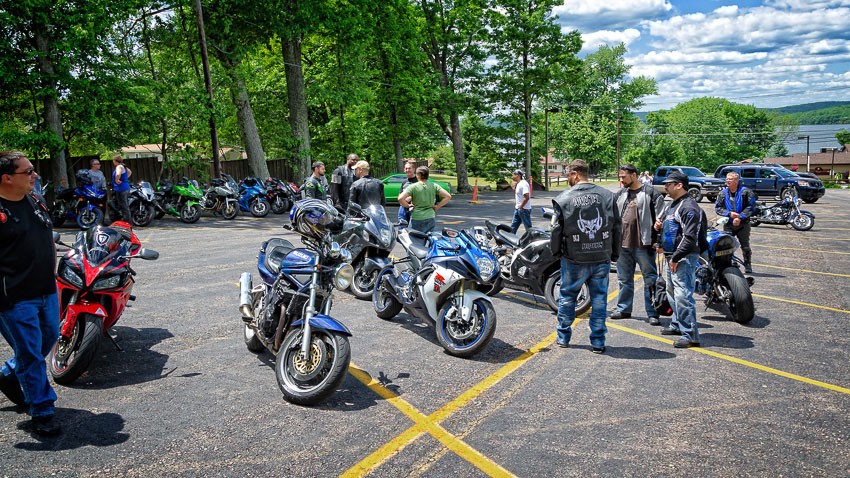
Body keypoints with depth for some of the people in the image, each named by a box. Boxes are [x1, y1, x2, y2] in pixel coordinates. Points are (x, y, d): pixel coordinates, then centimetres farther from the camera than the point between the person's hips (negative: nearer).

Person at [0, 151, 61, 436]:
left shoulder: (35, 202, 8)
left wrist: (51, 273, 19)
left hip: (46, 292, 8)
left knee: (49, 338, 22)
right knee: (30, 354, 1)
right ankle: (41, 412, 14)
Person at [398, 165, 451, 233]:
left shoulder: (413, 187, -6)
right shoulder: (434, 186, 4)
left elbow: (400, 199, -16)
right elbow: (448, 196, 1)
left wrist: (408, 205, 1)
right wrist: (437, 206, 7)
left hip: (417, 219, -4)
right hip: (431, 218, 4)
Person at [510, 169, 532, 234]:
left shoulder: (523, 184, -17)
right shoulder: (517, 184, 14)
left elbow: (526, 197, -25)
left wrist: (520, 207, -19)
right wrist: (514, 188, 7)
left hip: (524, 209, -10)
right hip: (517, 209, 10)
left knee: (528, 228, -3)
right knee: (513, 227, 15)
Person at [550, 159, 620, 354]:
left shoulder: (563, 198, -8)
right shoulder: (607, 195, 1)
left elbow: (557, 230, -4)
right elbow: (616, 227, 5)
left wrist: (556, 251, 13)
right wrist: (614, 254, 13)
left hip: (574, 259, -2)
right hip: (602, 258, 2)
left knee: (567, 297, 14)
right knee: (599, 299, 10)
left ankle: (563, 337, 25)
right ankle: (598, 342, 13)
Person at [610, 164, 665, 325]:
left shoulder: (650, 193, -6)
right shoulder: (620, 194, 13)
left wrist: (656, 240, -15)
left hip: (643, 245, -6)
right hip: (623, 245, 6)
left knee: (650, 280, 1)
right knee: (624, 279, 15)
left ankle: (652, 313, 6)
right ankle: (623, 309, 26)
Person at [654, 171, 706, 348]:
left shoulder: (689, 207, -16)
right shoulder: (674, 205, 17)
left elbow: (690, 237, -23)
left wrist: (676, 258, -22)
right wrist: (660, 225, 10)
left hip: (683, 259, -11)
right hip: (672, 256, 11)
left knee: (683, 296, -13)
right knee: (672, 293, 20)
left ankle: (690, 335, -9)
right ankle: (677, 325, 34)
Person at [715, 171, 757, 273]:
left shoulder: (746, 192, -2)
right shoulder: (723, 193, 8)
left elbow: (751, 206, -6)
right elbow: (717, 208, 6)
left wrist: (740, 217, -15)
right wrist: (729, 213, -10)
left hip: (743, 224, -2)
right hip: (728, 225, 2)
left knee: (745, 246, 2)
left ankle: (748, 266, 17)